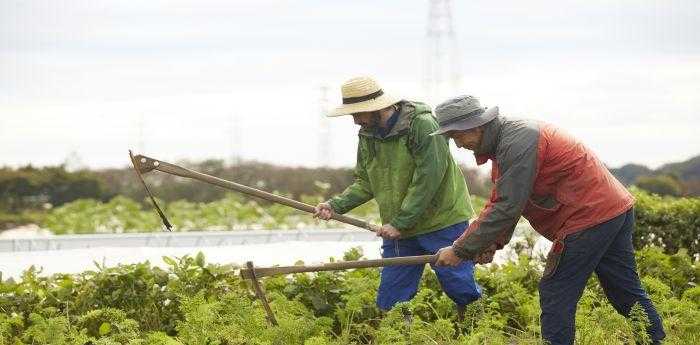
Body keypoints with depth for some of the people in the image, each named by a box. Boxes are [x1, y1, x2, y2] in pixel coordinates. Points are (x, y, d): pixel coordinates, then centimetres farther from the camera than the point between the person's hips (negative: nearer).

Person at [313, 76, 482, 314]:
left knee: (462, 291, -6)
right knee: (389, 303, 4)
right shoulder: (367, 136, 7)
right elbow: (365, 183, 11)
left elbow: (429, 178, -21)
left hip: (442, 223, -6)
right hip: (398, 231, 7)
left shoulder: (421, 125, -17)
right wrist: (336, 205, -6)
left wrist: (400, 223, -20)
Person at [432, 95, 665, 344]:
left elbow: (507, 208, -23)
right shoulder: (503, 141, 14)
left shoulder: (518, 143, -20)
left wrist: (461, 250, -18)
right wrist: (493, 242, -4)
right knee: (627, 292, 16)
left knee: (556, 295, -5)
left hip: (590, 217, -10)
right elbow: (499, 201, 14)